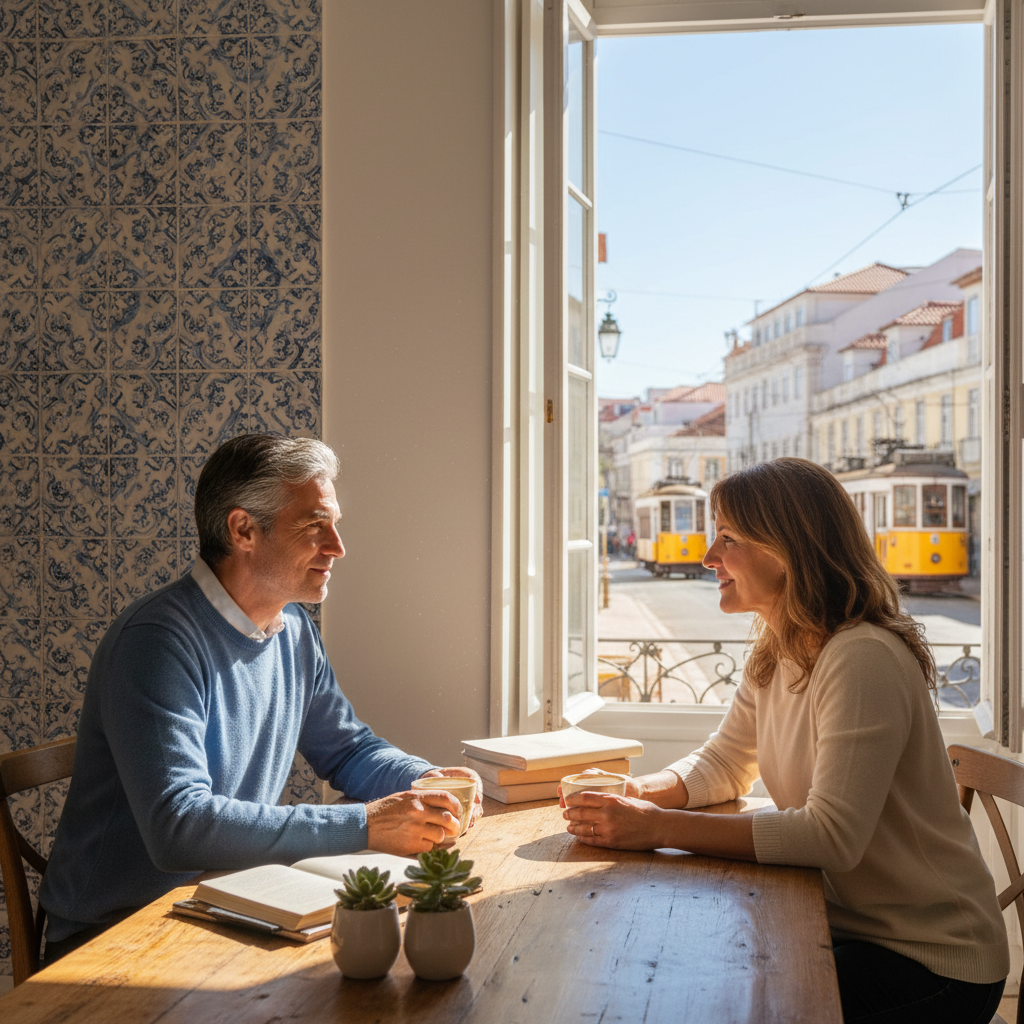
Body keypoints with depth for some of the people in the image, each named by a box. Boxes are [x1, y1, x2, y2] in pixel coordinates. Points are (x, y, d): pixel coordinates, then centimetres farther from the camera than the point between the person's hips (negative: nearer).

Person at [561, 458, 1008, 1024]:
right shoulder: (772, 654, 3)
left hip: (932, 962, -7)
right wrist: (632, 796, -8)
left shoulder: (863, 660, -25)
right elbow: (721, 765, 13)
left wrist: (658, 828, -32)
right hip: (846, 925, 7)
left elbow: (833, 835, -31)